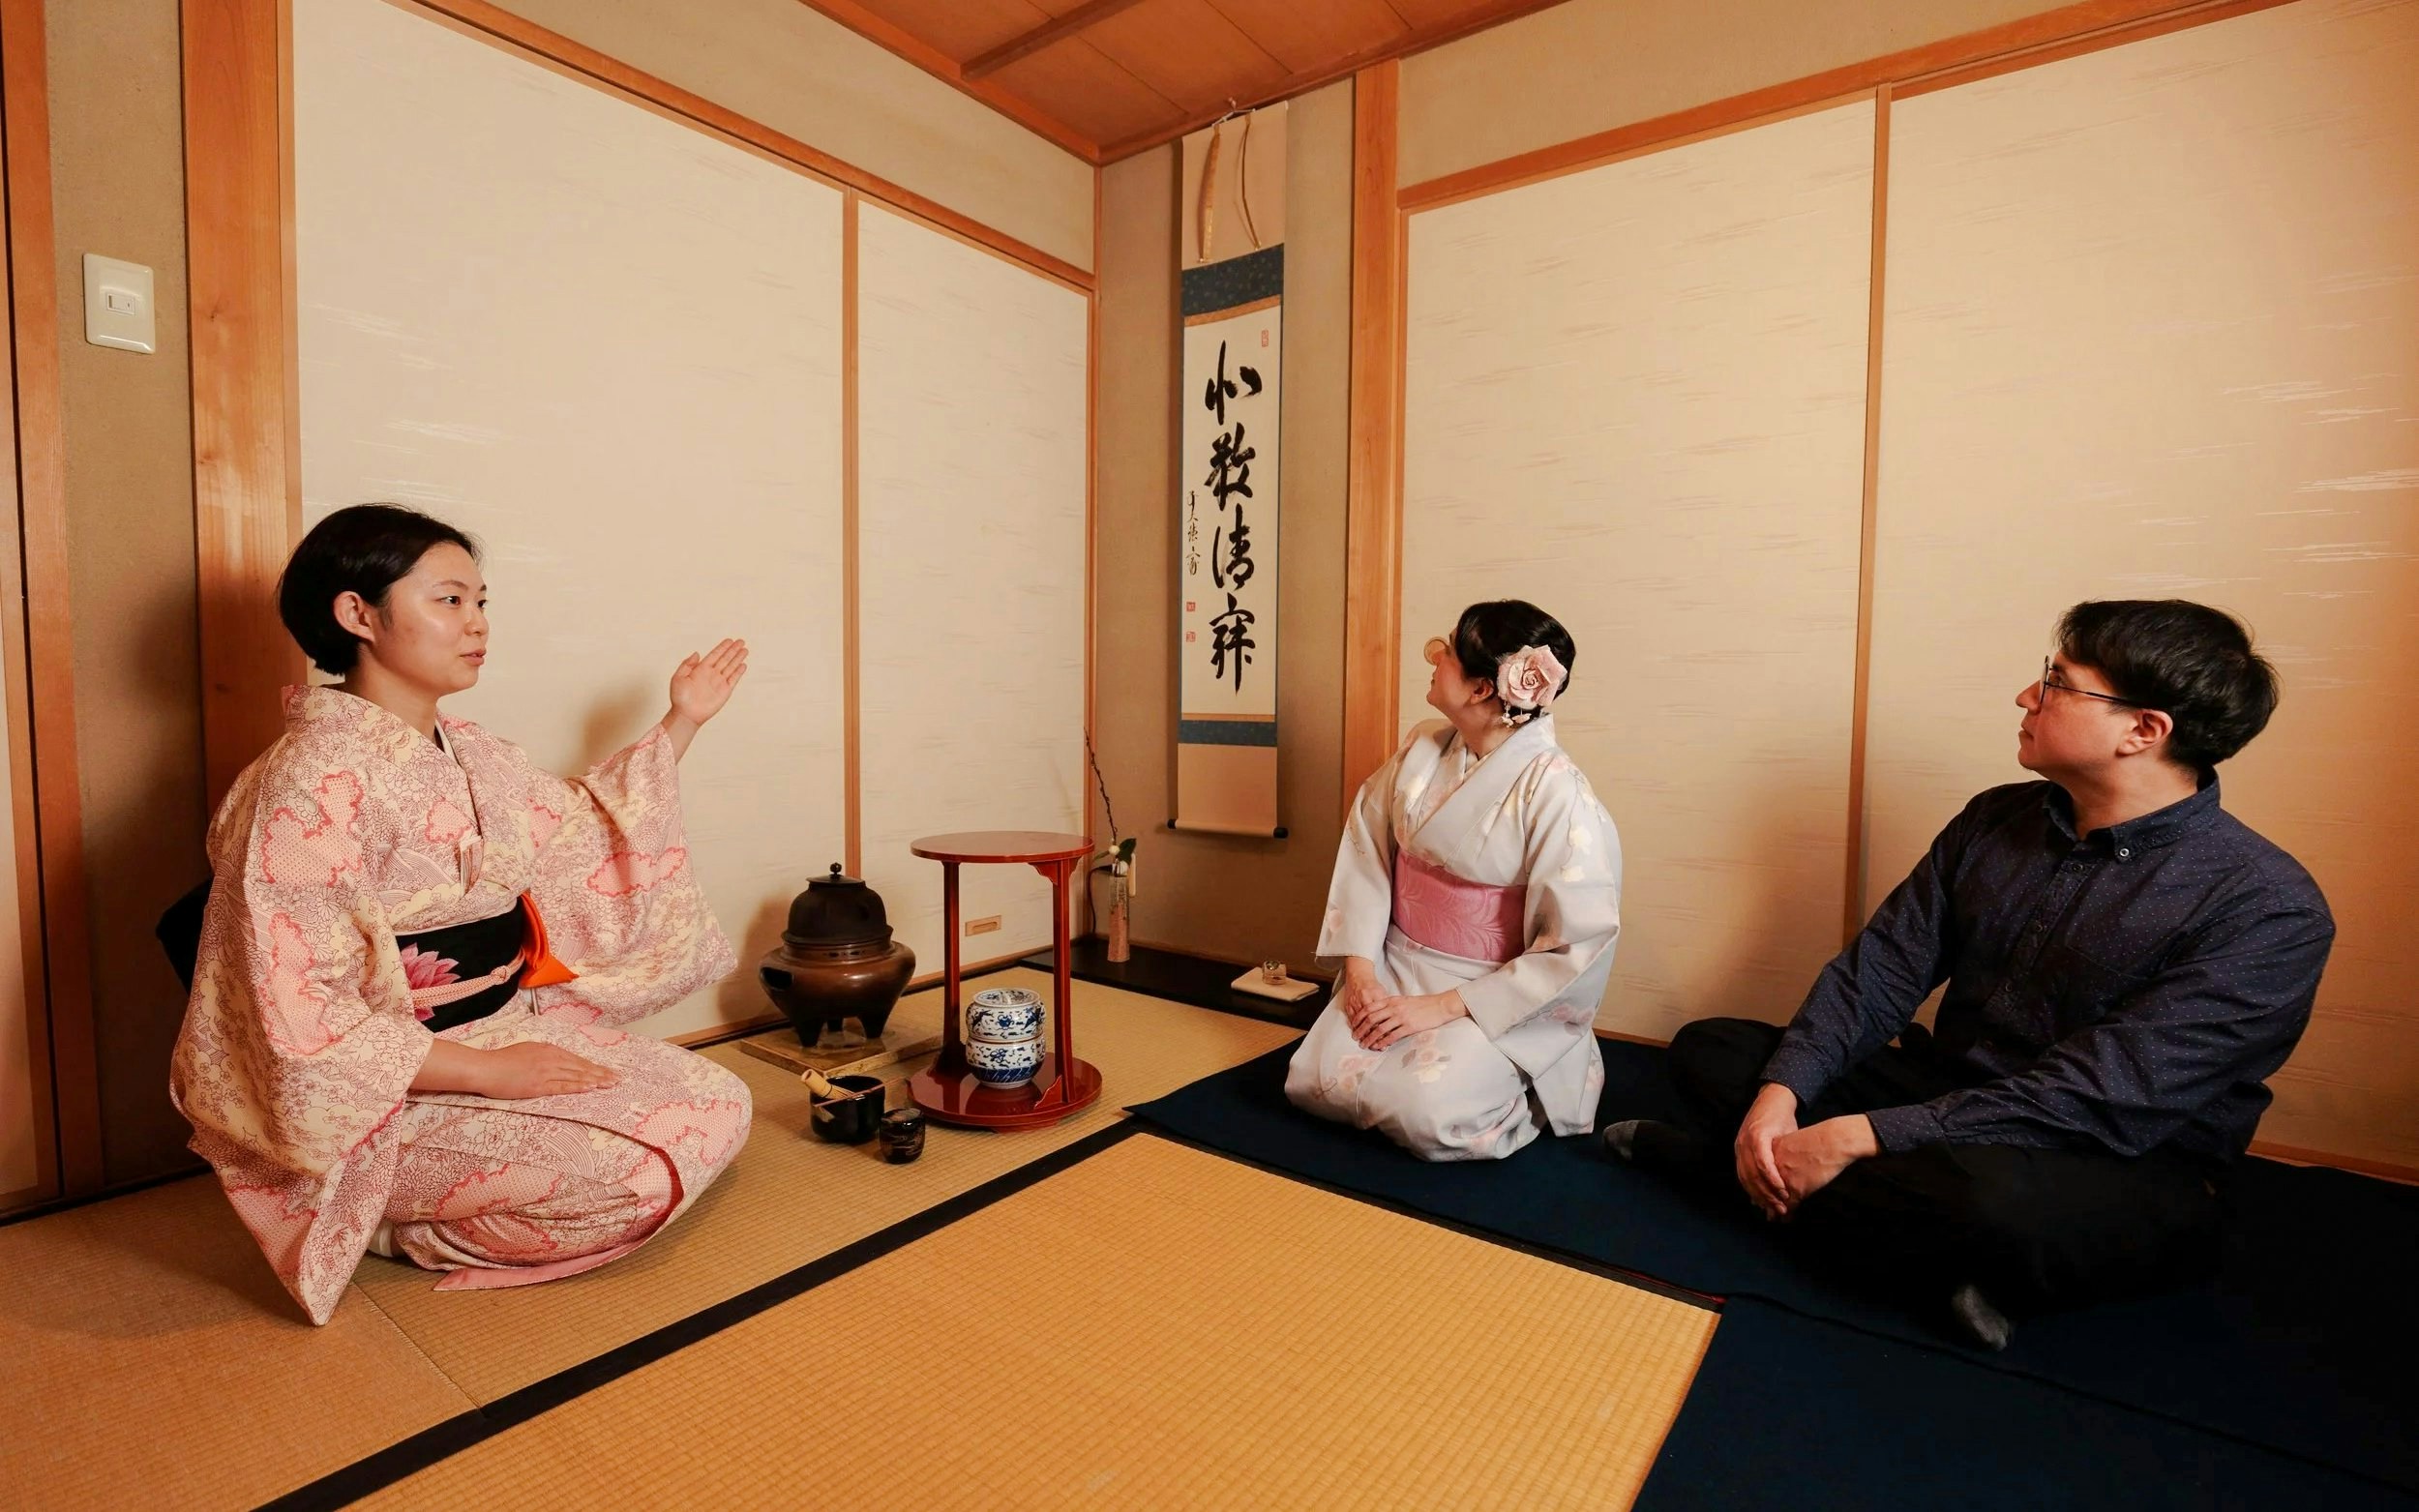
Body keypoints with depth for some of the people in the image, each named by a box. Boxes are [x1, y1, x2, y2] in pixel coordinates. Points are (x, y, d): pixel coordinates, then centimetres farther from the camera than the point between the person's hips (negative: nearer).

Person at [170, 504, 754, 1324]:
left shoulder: (471, 756, 3)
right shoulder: (309, 781, -21)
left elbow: (582, 833, 19)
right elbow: (295, 1015, -23)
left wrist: (682, 721, 15)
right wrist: (489, 1071, -21)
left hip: (513, 1029, 8)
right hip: (399, 1087, -8)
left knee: (718, 1105, 1)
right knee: (639, 1176, -19)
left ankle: (454, 1194, 14)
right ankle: (420, 1228, 6)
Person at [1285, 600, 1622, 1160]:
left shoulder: (1554, 790, -19)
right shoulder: (1423, 749, -3)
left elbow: (1578, 948, -18)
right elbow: (1365, 852, 1)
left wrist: (1445, 1008, -18)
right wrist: (1360, 969, -9)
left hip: (1493, 996, -5)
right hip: (1394, 969, 5)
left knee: (1424, 1111, -24)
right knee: (1315, 1081, -10)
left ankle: (1520, 1095, 8)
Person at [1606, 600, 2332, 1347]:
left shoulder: (2267, 911, -18)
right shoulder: (1997, 820, 1)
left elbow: (2105, 1101, -26)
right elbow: (1878, 971, -2)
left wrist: (1857, 1137, -31)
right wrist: (1780, 1095, -18)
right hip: (1948, 1103, 6)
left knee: (1989, 1194, -40)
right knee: (1709, 1048, -4)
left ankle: (1703, 1153, -18)